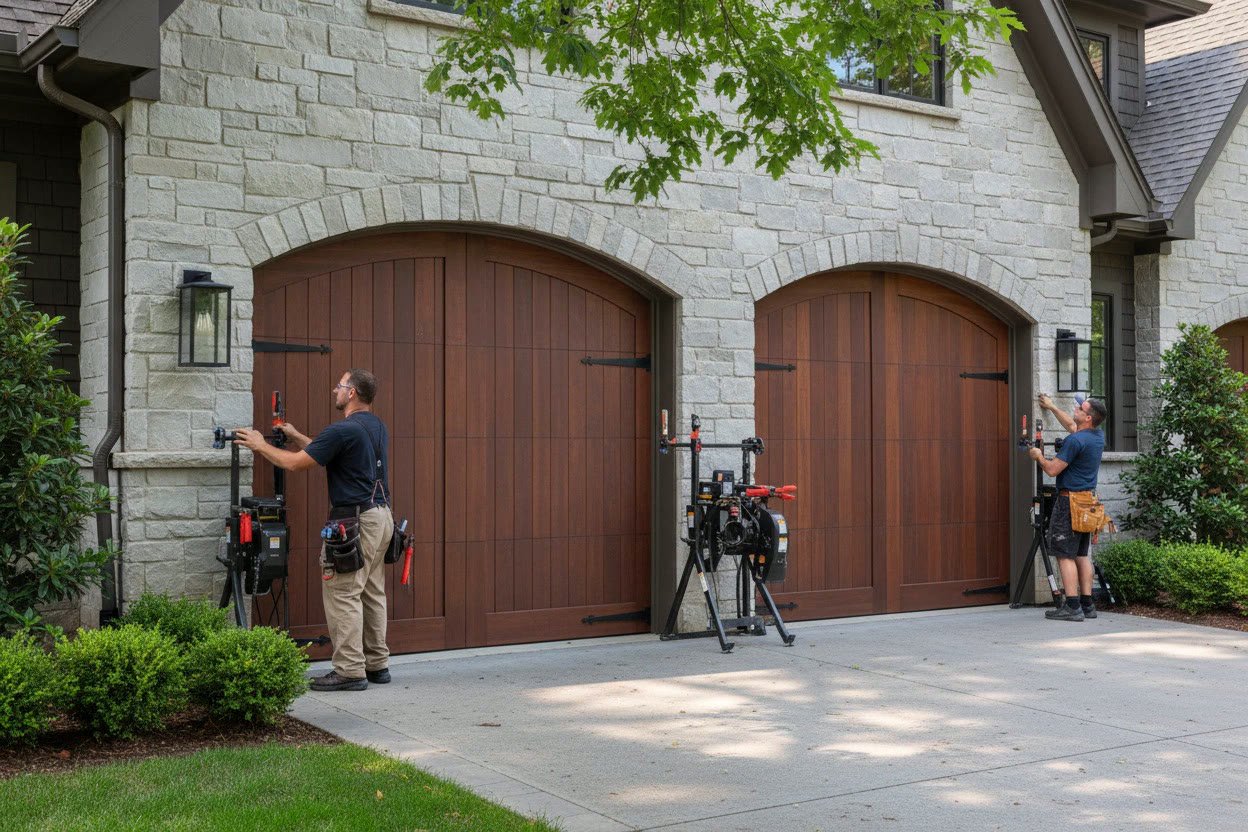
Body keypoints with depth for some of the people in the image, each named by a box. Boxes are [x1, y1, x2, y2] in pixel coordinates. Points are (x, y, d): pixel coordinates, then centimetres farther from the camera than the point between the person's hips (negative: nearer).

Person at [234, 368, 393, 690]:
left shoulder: (344, 429, -16)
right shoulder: (377, 427, 13)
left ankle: (350, 670, -4)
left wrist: (261, 446, 4)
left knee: (342, 594, -4)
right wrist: (297, 437, 31)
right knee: (372, 593, 13)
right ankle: (376, 664, 18)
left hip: (354, 519, -9)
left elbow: (295, 463, -11)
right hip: (381, 516, 9)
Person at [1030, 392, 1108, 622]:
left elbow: (1052, 469, -15)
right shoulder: (1098, 436, 9)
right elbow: (1072, 425, 29)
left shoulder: (1075, 441, -18)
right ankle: (1087, 605, 12)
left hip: (1069, 502, -9)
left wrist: (1038, 456, 5)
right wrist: (1051, 407, 39)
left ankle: (1072, 607, -9)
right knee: (1082, 554, 12)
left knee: (1065, 555, -6)